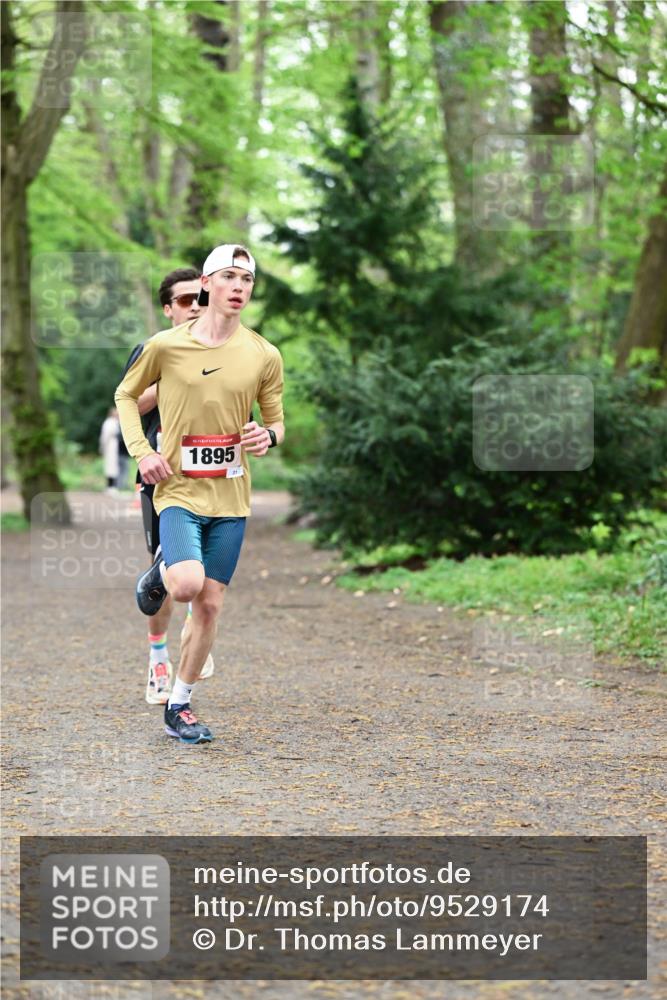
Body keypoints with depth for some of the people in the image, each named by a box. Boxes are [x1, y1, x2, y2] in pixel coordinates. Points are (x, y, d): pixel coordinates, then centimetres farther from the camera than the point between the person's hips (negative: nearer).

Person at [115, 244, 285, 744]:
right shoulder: (165, 346, -5)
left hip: (231, 496, 3)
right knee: (187, 584, -24)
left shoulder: (264, 356, 1)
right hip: (179, 489, -3)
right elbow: (126, 394, 10)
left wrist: (269, 436, -12)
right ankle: (160, 572, 14)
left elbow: (277, 420, 12)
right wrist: (141, 451, -4)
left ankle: (180, 704, 20)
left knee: (210, 605, 4)